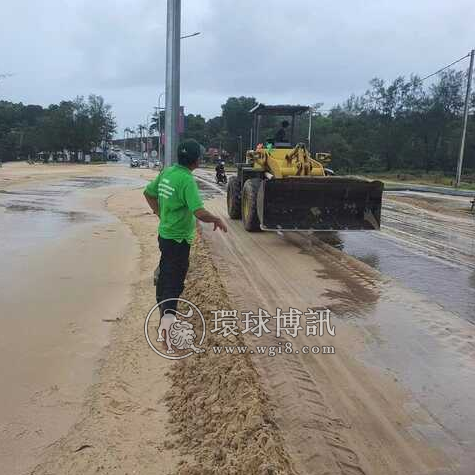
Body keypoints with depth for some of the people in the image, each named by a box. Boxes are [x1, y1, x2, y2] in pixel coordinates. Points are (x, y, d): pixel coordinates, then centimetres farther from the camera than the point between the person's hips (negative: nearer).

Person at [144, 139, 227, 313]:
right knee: (175, 282, 0)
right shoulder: (187, 180, -24)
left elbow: (148, 192, 14)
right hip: (178, 239, -9)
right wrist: (217, 220, -14)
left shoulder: (166, 172, 0)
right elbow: (199, 213, -32)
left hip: (164, 234, 9)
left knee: (165, 274, 27)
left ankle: (162, 306, 46)